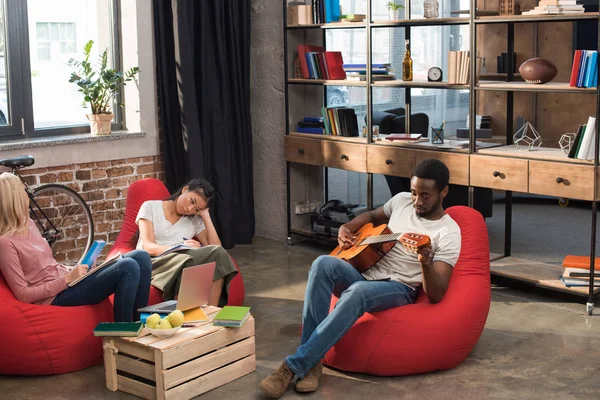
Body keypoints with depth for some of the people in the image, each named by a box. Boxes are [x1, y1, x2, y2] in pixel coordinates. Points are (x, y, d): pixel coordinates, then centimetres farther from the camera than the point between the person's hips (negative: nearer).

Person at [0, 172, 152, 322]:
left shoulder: (28, 223, 11)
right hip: (56, 296, -9)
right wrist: (67, 278, -18)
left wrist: (73, 270, 0)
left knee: (141, 257, -4)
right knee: (128, 268, -24)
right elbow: (23, 295, -16)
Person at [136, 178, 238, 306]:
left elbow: (216, 247, 4)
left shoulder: (195, 220, 17)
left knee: (217, 253, -29)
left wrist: (206, 216, 6)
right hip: (153, 263, -4)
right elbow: (148, 247, -7)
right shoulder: (150, 207, 6)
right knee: (186, 260, -39)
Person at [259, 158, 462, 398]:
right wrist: (346, 228, 12)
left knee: (357, 292, -40)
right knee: (324, 264, -28)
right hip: (365, 275, 6)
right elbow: (372, 217, 33)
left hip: (399, 290, -6)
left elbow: (436, 295, -14)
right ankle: (311, 361, -30)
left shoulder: (449, 233, -7)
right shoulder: (401, 201, 10)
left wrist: (426, 262, -34)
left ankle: (295, 365, -36)